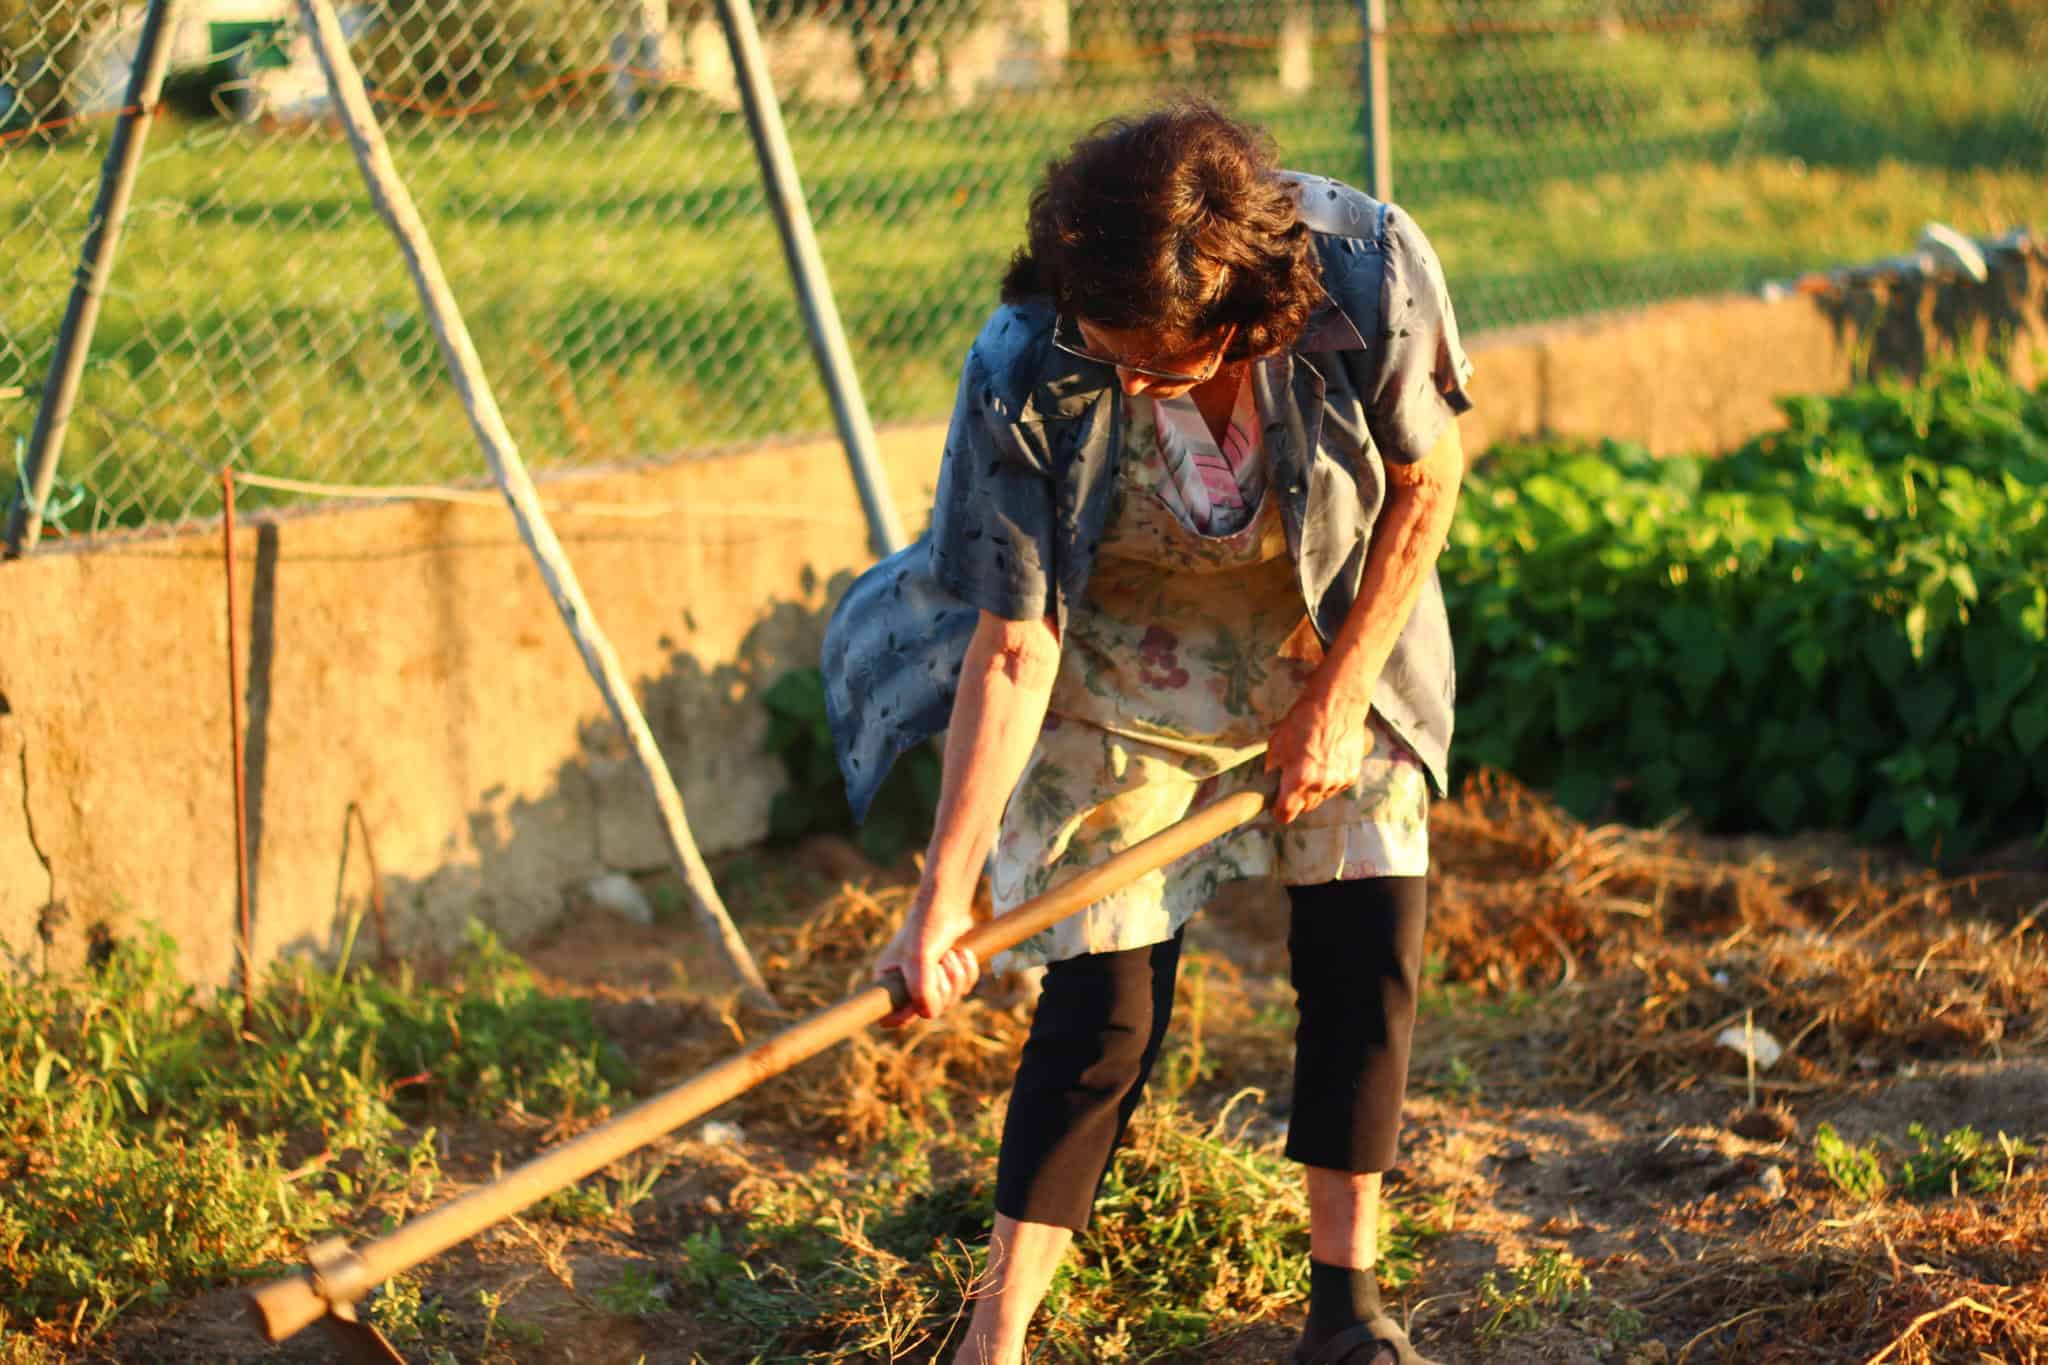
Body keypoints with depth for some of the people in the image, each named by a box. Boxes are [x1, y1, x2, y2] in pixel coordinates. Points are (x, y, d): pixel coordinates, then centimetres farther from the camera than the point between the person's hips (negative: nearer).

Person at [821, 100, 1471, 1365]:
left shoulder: (1372, 272, -31)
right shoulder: (1025, 382, -32)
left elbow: (1427, 481, -12)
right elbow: (1012, 648, -26)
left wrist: (1339, 697, -13)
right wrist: (942, 903, -28)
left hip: (1336, 634, 2)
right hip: (1122, 667, -2)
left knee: (1369, 953, -3)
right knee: (1105, 1000, -7)